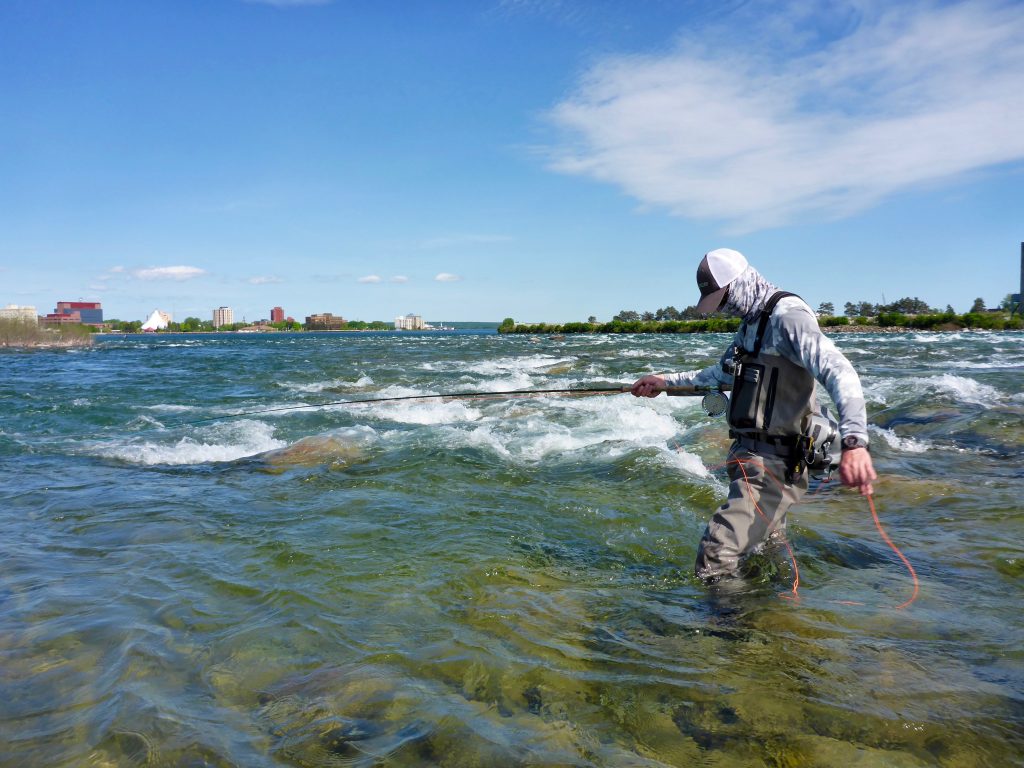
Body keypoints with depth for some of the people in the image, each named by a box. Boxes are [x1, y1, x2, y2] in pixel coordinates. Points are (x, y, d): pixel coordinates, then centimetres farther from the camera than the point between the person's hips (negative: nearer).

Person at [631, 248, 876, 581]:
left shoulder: (788, 315, -15)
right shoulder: (752, 321, 16)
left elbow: (839, 372, -29)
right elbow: (722, 372, 32)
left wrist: (854, 440, -44)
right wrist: (666, 381, 31)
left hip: (773, 463, -10)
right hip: (748, 456, 10)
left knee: (715, 560, -19)